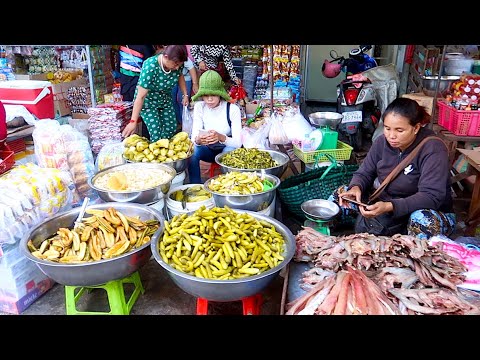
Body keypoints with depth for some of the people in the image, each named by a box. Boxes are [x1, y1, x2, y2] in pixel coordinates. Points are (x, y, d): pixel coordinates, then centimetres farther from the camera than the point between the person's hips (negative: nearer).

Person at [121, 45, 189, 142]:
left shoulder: (177, 62, -19)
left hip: (166, 100, 6)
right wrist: (133, 121, -32)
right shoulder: (150, 67, -35)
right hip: (148, 102, -5)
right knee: (156, 135, -13)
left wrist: (185, 95, 3)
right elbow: (140, 96, -33)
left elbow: (180, 76, 7)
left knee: (172, 129, 6)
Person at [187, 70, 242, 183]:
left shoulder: (232, 109, -20)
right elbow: (193, 136, -16)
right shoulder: (199, 107, -11)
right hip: (209, 149, 2)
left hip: (227, 149, -2)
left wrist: (221, 137, -46)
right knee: (192, 151, -27)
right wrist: (198, 139, -42)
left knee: (230, 151, -35)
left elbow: (238, 142, -25)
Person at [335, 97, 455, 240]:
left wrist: (389, 207, -44)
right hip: (383, 203, 5)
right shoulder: (382, 141, -6)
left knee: (424, 222, -40)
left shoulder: (433, 150, -22)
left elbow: (431, 196, -30)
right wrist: (356, 187, -25)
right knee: (340, 196, -11)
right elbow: (364, 173, 1)